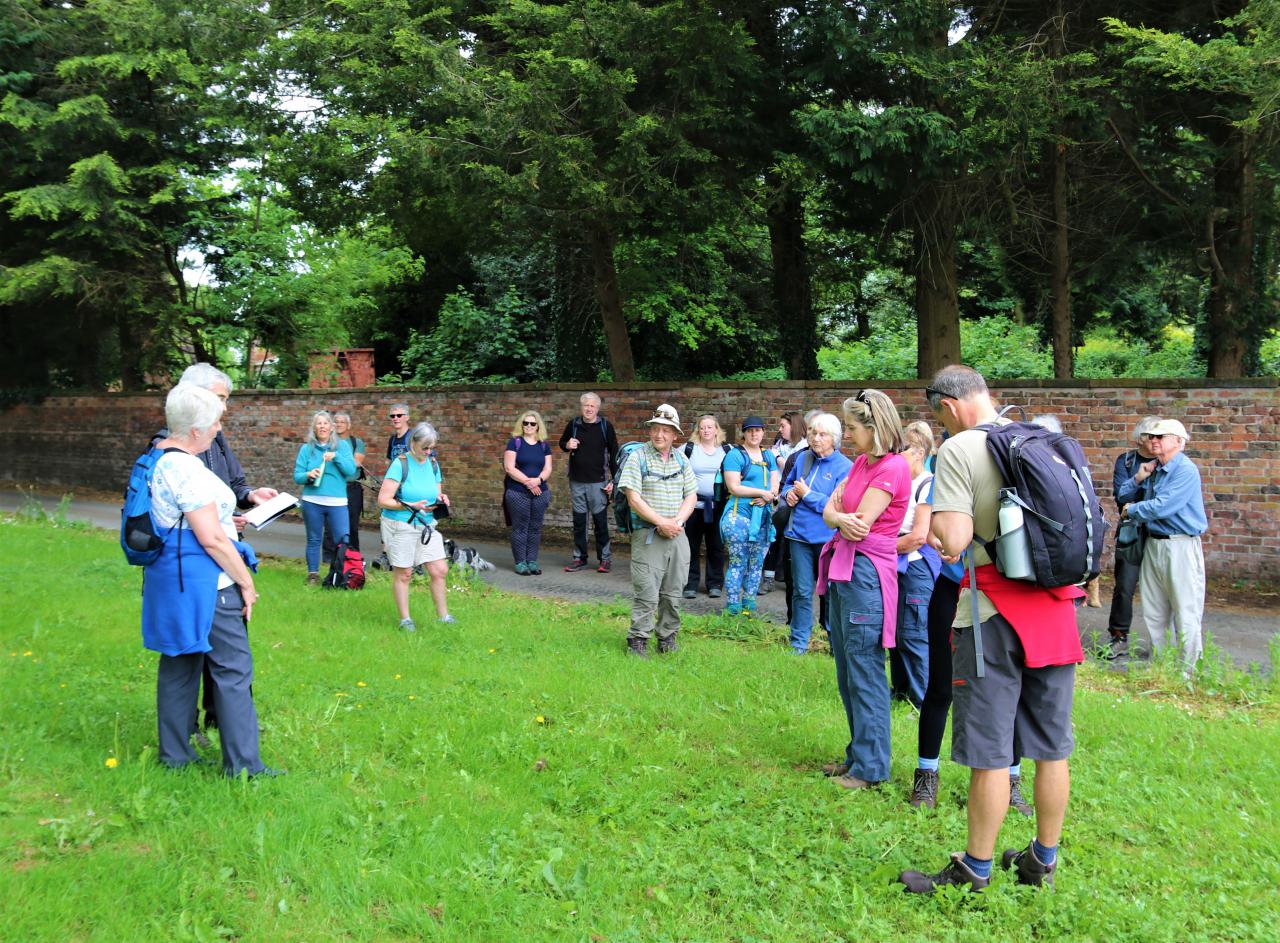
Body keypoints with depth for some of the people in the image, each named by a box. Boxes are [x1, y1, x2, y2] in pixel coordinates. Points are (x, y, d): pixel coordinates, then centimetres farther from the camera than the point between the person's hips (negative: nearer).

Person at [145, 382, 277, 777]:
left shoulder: (158, 457, 9)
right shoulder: (187, 468, -21)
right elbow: (212, 539, -22)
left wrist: (224, 518, 20)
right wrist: (246, 582, -13)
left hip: (168, 576, 10)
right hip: (203, 581, -10)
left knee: (179, 664, 16)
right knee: (233, 669, -1)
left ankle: (174, 752, 24)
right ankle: (242, 763, 4)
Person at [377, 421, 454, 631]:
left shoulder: (433, 464, 6)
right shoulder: (400, 464, -13)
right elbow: (383, 500, -16)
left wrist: (440, 499, -6)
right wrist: (412, 506, -22)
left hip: (427, 525, 6)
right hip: (400, 526, -6)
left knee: (440, 570, 2)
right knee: (403, 573, 5)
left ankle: (443, 616, 15)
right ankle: (405, 619, 17)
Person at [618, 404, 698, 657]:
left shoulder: (681, 460, 12)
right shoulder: (638, 458, -4)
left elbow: (691, 496, 11)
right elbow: (634, 498, -10)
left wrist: (677, 521, -7)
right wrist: (661, 522, -15)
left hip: (677, 535, 5)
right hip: (647, 535, -5)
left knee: (672, 593, 9)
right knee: (646, 593, -8)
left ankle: (668, 637, 22)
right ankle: (637, 641, 0)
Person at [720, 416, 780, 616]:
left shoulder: (768, 456, 17)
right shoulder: (735, 455, -2)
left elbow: (774, 485, 11)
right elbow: (734, 487, -11)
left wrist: (768, 497, -12)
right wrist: (762, 492, -12)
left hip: (764, 516, 6)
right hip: (740, 513, -6)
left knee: (757, 564, 7)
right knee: (738, 563, -6)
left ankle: (749, 608, 14)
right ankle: (733, 610, -2)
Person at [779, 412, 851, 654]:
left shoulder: (844, 467, -11)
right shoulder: (802, 458, 5)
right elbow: (788, 483, 22)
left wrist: (807, 494, -15)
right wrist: (788, 493, -1)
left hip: (827, 538, -4)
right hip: (800, 534, 4)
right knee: (801, 591, 9)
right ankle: (799, 643, 17)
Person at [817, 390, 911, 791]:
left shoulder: (893, 467, -14)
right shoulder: (860, 462, 14)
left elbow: (860, 525, -19)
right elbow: (829, 511, 5)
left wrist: (841, 517, 0)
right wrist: (842, 519, -15)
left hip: (866, 574, -10)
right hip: (843, 569, 10)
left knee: (865, 675, -3)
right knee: (847, 674, 16)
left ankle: (870, 768, 6)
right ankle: (858, 753, 28)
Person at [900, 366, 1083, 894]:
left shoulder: (959, 450, -11)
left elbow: (954, 540, -21)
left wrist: (937, 518, 2)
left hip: (994, 611, -6)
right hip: (1055, 606, 6)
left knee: (990, 751, 2)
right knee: (1052, 746, 13)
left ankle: (975, 872, 14)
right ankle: (1043, 861, 27)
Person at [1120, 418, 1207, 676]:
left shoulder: (1186, 470, -14)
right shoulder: (1153, 469, 11)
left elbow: (1162, 507, -22)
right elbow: (1123, 496, 18)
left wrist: (1132, 510, -6)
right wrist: (1138, 479, 0)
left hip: (1180, 546, -8)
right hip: (1153, 543, 9)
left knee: (1185, 613, -2)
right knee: (1153, 611, 14)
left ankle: (1187, 671, 5)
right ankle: (1157, 663, 25)